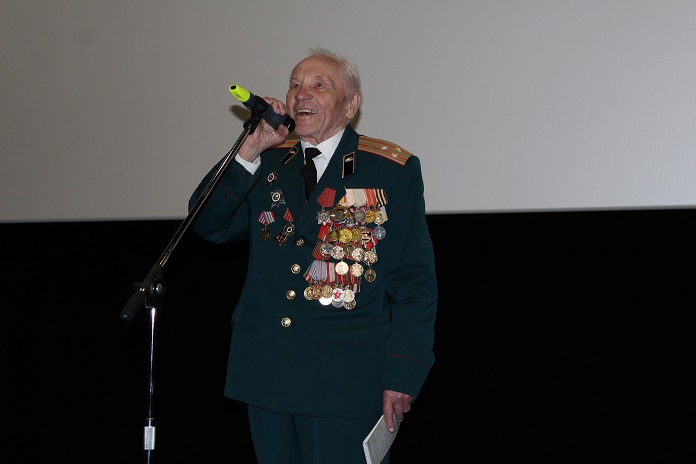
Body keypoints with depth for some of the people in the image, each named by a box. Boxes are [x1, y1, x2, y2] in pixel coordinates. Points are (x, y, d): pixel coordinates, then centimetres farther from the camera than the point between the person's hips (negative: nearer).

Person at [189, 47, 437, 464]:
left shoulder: (392, 170, -1)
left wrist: (402, 375, -10)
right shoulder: (267, 163, 12)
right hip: (266, 376, 5)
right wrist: (250, 149, -9)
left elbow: (415, 286, -3)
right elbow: (209, 224, 2)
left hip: (345, 383, -4)